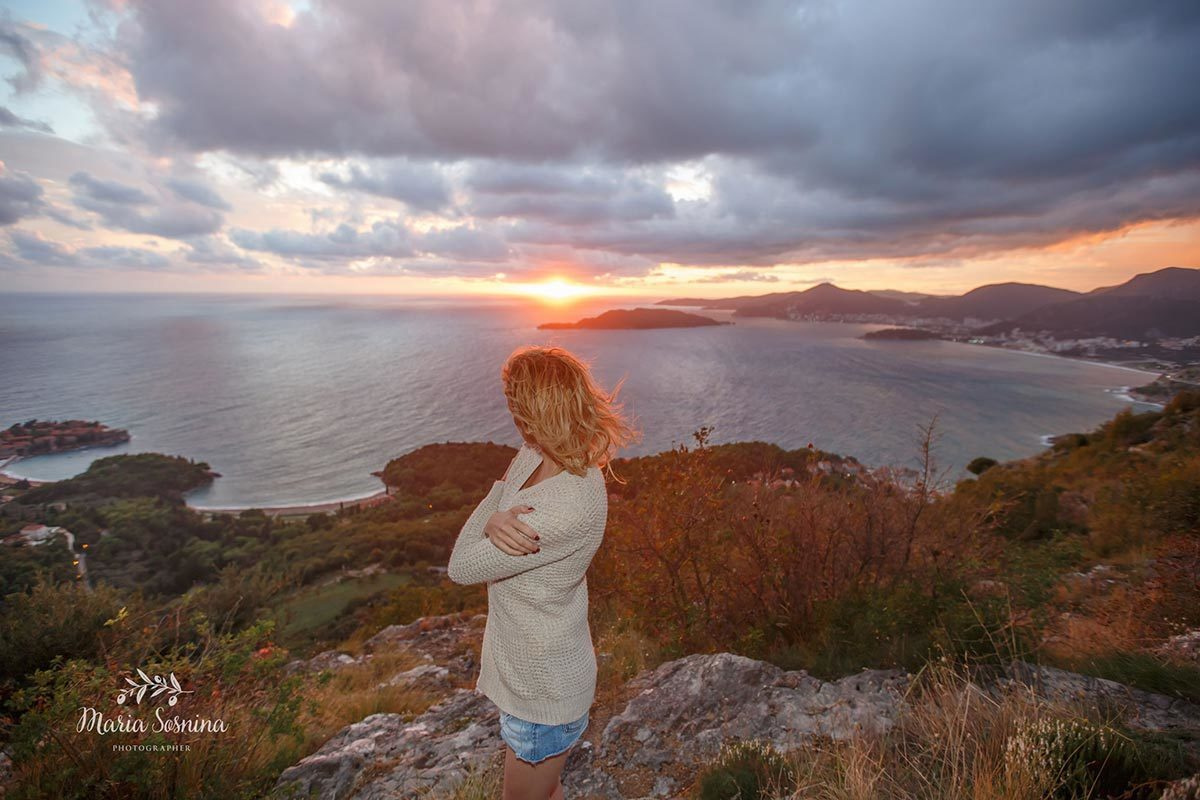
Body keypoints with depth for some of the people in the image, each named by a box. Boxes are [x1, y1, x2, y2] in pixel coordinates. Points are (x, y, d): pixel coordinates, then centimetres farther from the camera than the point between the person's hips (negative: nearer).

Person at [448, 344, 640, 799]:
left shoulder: (570, 507, -37)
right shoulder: (535, 455, -9)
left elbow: (461, 568, -28)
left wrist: (495, 504, -15)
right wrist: (496, 523, -26)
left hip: (543, 691, -8)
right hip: (525, 666, 8)